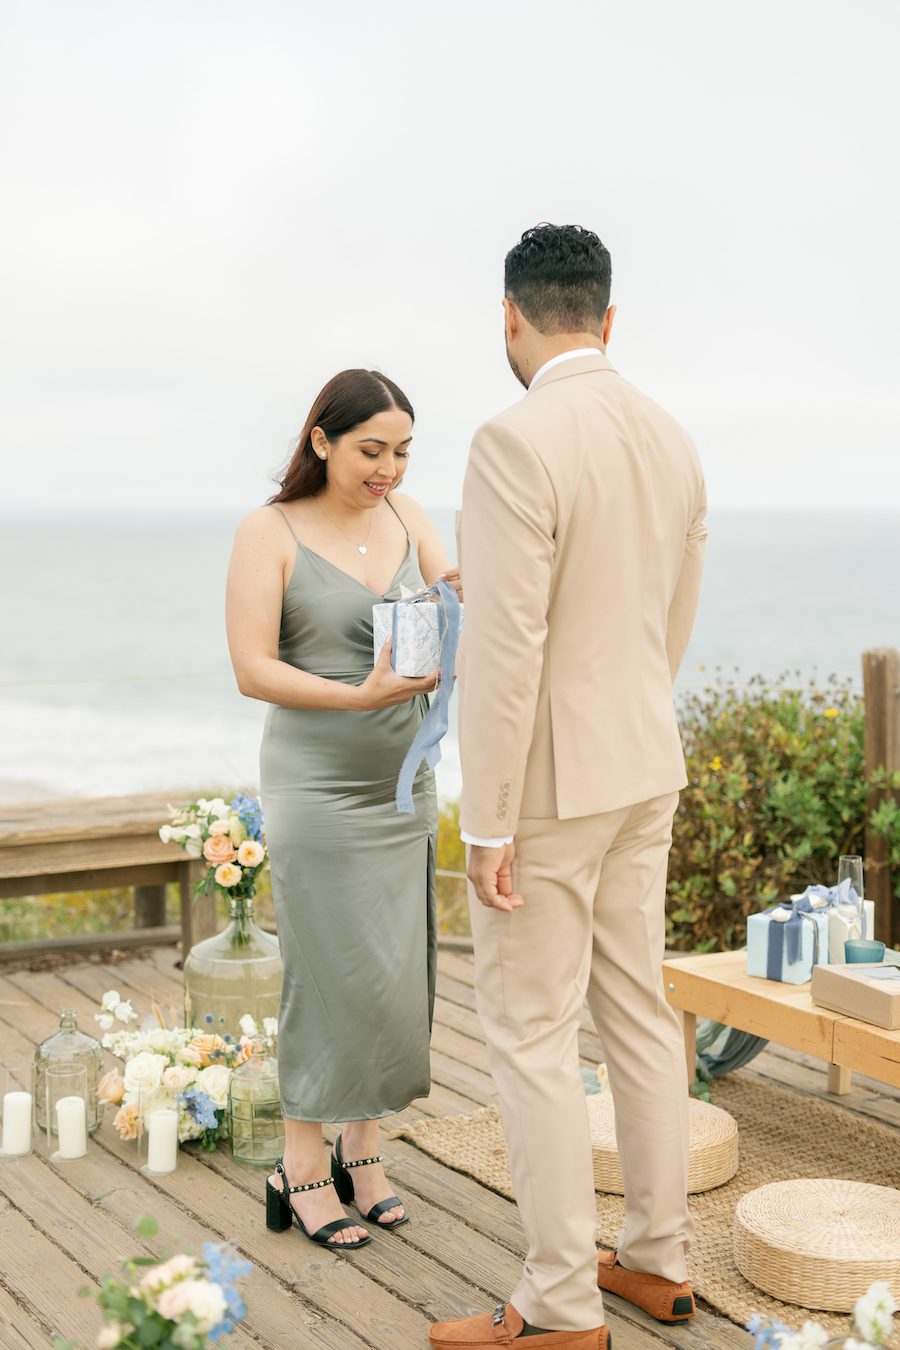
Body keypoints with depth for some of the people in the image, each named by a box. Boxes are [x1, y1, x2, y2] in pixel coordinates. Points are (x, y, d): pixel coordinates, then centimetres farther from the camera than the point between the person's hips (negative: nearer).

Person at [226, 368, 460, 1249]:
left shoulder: (405, 516, 5)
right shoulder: (268, 532, -8)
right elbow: (252, 669, -14)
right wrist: (361, 695, -26)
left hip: (404, 779, 5)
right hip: (317, 783, -5)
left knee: (396, 970, 6)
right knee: (334, 970, -5)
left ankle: (363, 1147, 20)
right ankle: (303, 1167, 9)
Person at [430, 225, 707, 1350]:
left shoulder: (517, 444, -21)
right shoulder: (671, 442, 6)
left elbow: (505, 650, -23)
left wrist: (487, 825, -17)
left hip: (549, 785, -8)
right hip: (646, 771, 8)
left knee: (529, 1035, 1)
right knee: (635, 1007, 16)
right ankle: (658, 1258, 27)